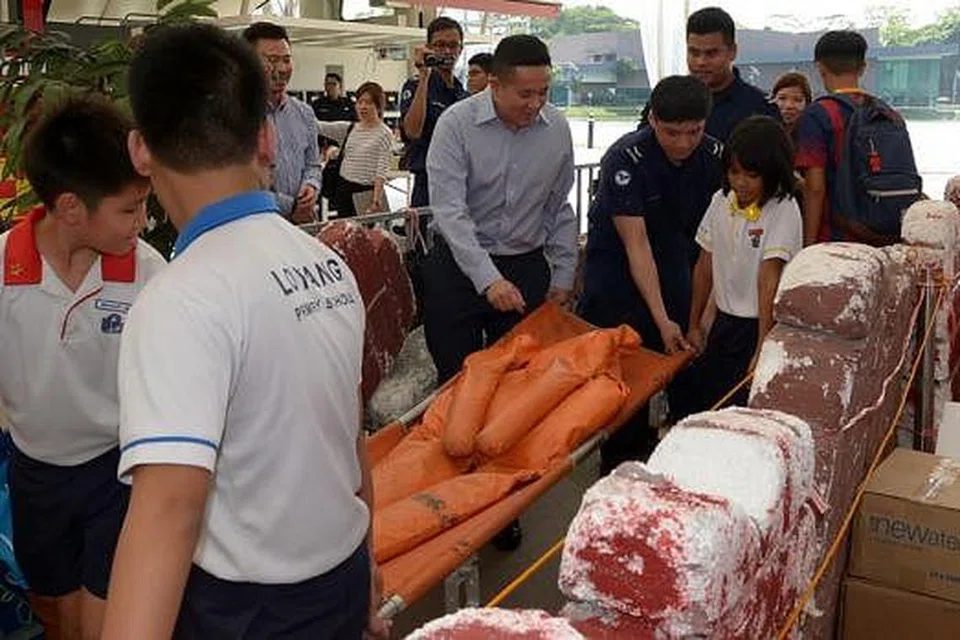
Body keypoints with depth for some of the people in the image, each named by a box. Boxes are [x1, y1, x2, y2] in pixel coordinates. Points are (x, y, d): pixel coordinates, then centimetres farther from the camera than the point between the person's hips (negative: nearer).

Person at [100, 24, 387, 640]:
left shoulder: (183, 300, -23)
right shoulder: (329, 263, -3)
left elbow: (170, 501, -34)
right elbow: (350, 432, 6)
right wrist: (360, 562, 17)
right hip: (345, 579, 6)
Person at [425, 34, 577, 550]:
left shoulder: (556, 128, -2)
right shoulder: (457, 124, -14)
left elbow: (560, 208, 10)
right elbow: (450, 211, -21)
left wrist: (562, 275, 10)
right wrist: (488, 280, -29)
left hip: (526, 267, 3)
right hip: (460, 267, -3)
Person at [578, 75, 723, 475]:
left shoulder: (714, 157, -9)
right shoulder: (625, 160, -24)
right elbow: (636, 245, -26)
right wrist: (663, 320, -30)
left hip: (675, 273, 4)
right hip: (617, 274, -4)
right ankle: (623, 465, 8)